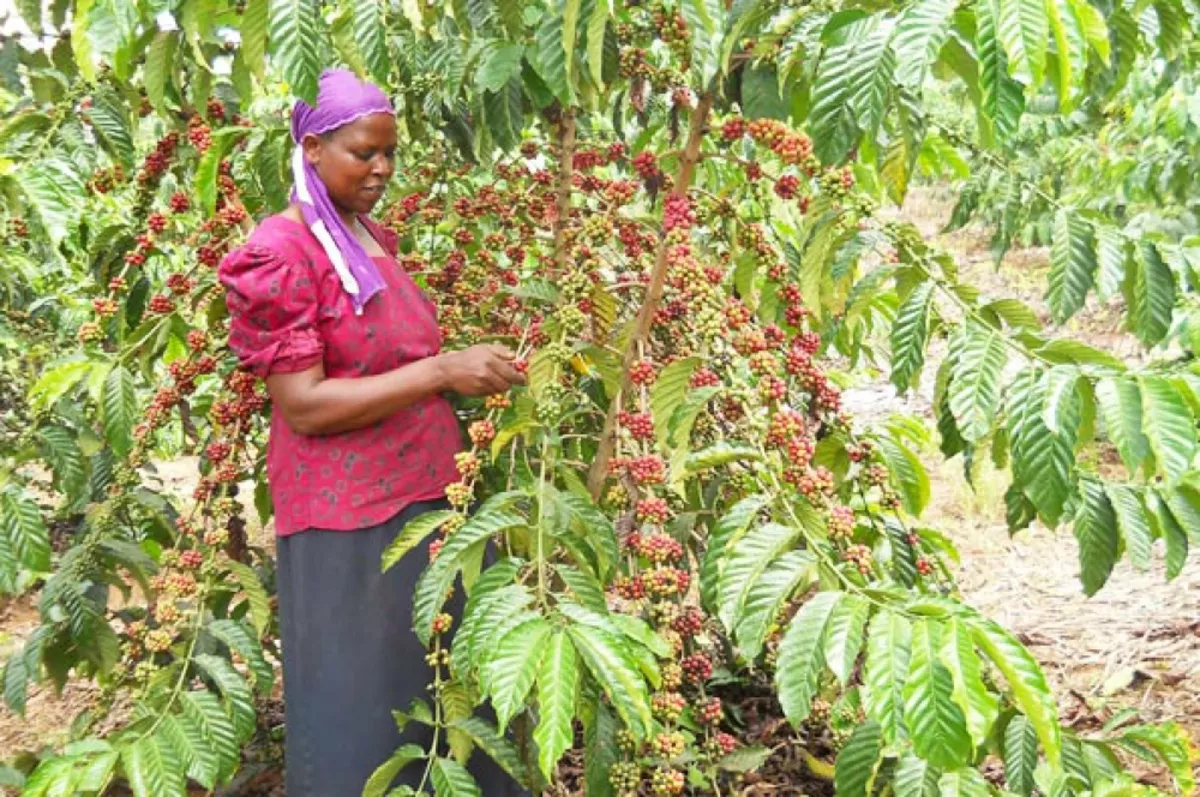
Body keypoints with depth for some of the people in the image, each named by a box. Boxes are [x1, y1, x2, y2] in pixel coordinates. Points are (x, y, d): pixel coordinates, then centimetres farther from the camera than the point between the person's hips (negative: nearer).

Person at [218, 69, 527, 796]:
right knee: (364, 714, 2)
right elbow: (304, 406, -18)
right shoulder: (279, 253, -12)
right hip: (349, 518, -8)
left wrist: (472, 370, 10)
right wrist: (442, 372, -22)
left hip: (432, 494, 8)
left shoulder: (377, 242, 12)